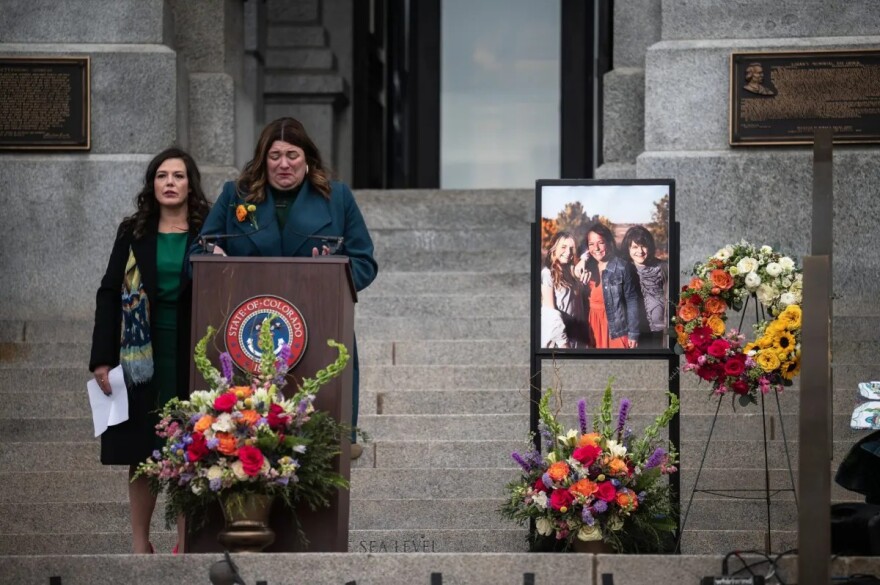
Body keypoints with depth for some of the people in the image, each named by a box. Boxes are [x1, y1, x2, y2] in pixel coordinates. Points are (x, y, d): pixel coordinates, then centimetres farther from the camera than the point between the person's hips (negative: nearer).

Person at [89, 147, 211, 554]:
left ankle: (186, 542, 5)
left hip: (191, 356, -1)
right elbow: (109, 294, 5)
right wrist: (102, 358, -3)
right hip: (141, 355, 1)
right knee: (141, 449, 3)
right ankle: (140, 542, 11)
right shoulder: (133, 233, 7)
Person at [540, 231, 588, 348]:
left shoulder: (572, 273, 12)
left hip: (575, 335, 7)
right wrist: (562, 342, -20)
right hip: (557, 339, -6)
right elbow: (550, 312, -15)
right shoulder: (547, 273, -9)